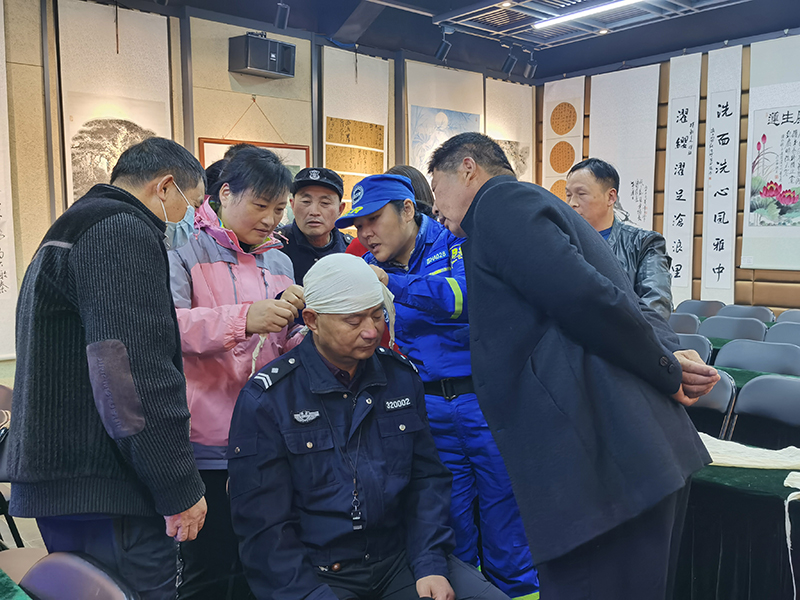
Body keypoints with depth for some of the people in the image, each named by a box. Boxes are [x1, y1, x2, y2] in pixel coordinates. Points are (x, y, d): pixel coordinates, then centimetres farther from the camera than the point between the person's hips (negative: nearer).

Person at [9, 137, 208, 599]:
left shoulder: (67, 233, 22)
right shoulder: (124, 233, -13)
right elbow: (135, 373, -24)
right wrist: (180, 488, -19)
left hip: (54, 483, 11)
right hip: (108, 495, -11)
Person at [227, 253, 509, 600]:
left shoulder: (401, 376, 3)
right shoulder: (267, 398, -9)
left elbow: (427, 478, 6)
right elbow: (263, 523, -10)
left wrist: (429, 565, -5)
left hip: (401, 558, 2)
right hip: (316, 571, -2)